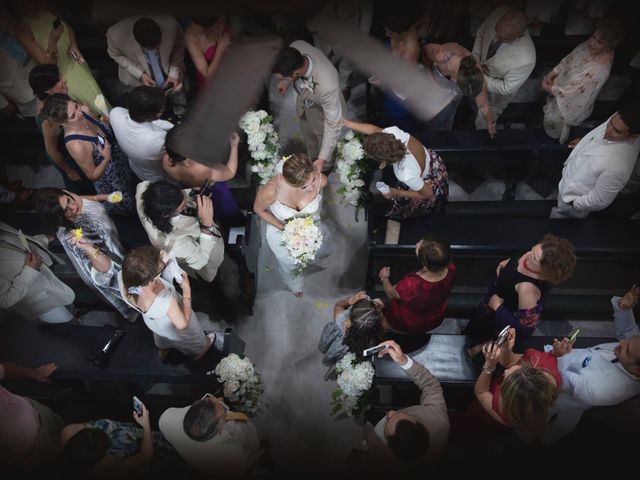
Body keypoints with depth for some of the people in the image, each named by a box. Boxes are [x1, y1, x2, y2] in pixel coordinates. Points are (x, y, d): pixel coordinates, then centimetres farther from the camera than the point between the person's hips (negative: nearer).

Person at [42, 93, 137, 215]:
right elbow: (93, 175, -24)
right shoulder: (76, 145, -40)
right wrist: (107, 158, -37)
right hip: (111, 180, -6)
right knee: (126, 206, 23)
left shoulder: (84, 110, -21)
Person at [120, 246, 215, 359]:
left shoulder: (122, 277, -37)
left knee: (161, 333, 40)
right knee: (188, 337, 33)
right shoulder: (164, 300, -49)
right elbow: (182, 324, -28)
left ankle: (163, 350, 70)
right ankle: (197, 351, 64)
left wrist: (158, 260, -23)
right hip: (173, 326, -4)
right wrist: (186, 290, -23)